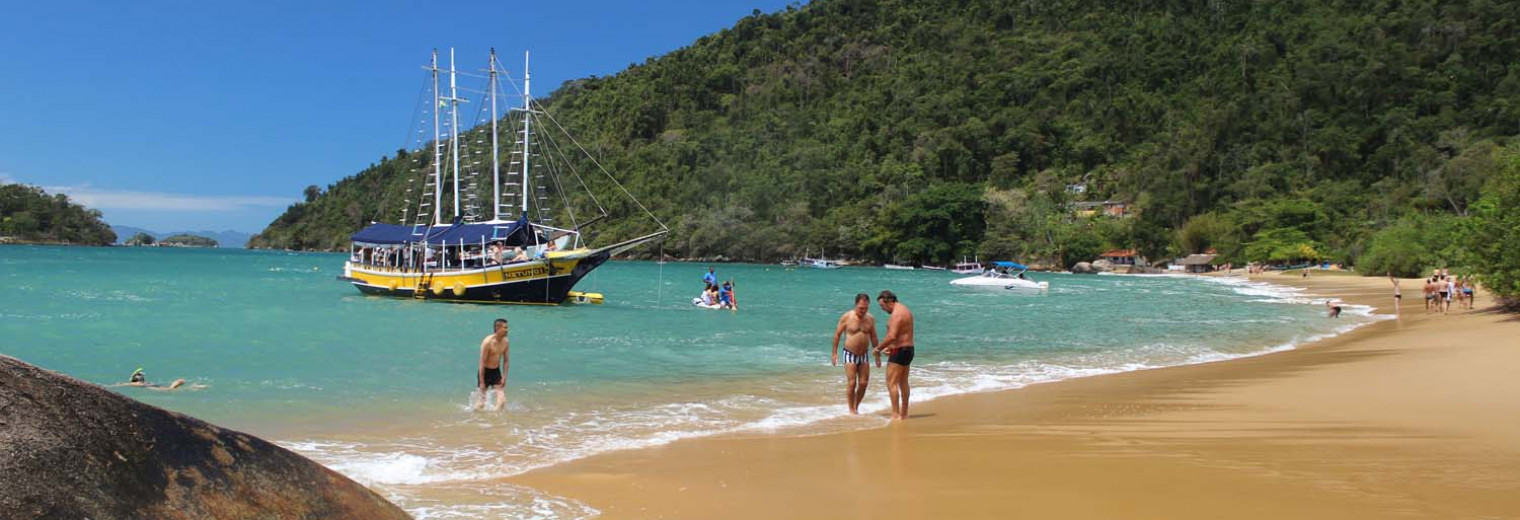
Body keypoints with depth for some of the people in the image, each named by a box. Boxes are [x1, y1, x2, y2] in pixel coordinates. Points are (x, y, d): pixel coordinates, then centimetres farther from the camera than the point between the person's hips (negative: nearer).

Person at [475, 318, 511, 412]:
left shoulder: (506, 342, -2)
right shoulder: (488, 342, -20)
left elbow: (506, 360, 7)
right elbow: (482, 362, -18)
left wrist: (504, 377, 1)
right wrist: (481, 382, -18)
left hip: (496, 372, 5)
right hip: (485, 372, -5)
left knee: (502, 399, -7)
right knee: (482, 400, 1)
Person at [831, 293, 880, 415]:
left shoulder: (870, 318, 2)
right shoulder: (847, 317, -9)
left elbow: (873, 337, 13)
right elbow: (837, 334, -3)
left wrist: (877, 355, 14)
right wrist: (834, 353, -5)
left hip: (863, 355, 4)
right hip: (850, 354, -4)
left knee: (864, 383, 1)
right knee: (851, 383, -8)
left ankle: (856, 407, 16)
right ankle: (851, 410, 1)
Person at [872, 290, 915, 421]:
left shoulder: (896, 314, -19)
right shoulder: (905, 310, 14)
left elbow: (892, 336, -27)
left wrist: (878, 348, -15)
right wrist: (891, 347, 19)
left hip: (899, 351, -11)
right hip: (908, 349, 11)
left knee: (891, 382, -7)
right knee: (903, 382, 18)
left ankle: (896, 415, -9)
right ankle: (904, 413, 25)